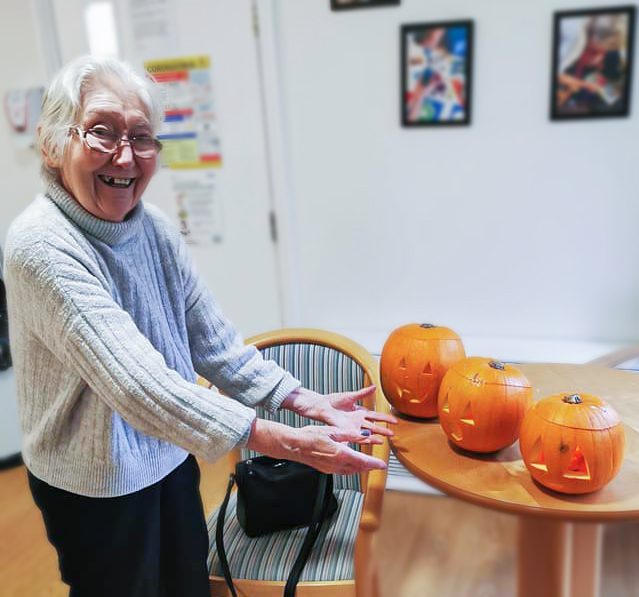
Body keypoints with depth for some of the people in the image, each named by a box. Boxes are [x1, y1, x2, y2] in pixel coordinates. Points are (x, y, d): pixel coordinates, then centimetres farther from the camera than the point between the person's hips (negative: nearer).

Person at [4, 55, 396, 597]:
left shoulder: (154, 227, -5)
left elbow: (214, 344, -2)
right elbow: (136, 384, -35)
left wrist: (312, 404, -8)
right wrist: (289, 444, -38)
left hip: (171, 458, 6)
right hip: (96, 488, -6)